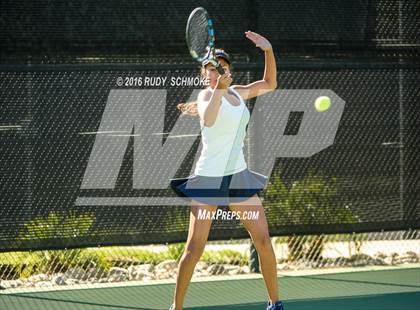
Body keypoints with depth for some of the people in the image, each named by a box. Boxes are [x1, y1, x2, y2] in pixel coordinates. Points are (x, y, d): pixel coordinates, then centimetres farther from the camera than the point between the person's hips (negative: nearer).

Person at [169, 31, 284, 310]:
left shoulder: (236, 93, 9)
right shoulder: (206, 95, -10)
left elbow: (269, 84, 24)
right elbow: (208, 120, -33)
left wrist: (268, 50, 9)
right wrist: (218, 90, -49)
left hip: (238, 176, 6)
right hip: (209, 179, -6)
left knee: (263, 239, 0)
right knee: (195, 247, -9)